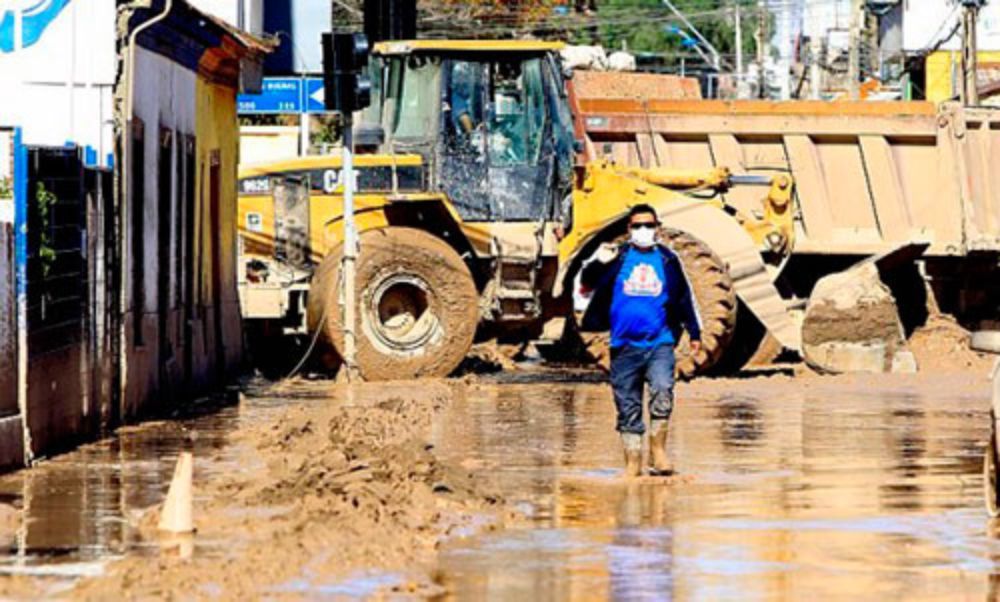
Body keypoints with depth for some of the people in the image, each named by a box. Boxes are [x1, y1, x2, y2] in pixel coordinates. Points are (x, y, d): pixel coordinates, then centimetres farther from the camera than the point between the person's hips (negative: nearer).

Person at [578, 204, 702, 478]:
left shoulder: (668, 260, 10)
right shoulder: (617, 256, 6)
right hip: (625, 345, 0)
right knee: (628, 406, 3)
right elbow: (587, 282, 2)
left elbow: (685, 297, 19)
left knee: (662, 390, -21)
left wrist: (694, 332, 21)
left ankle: (658, 449, -7)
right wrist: (599, 263, -19)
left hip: (659, 344, 0)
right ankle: (633, 462, 11)